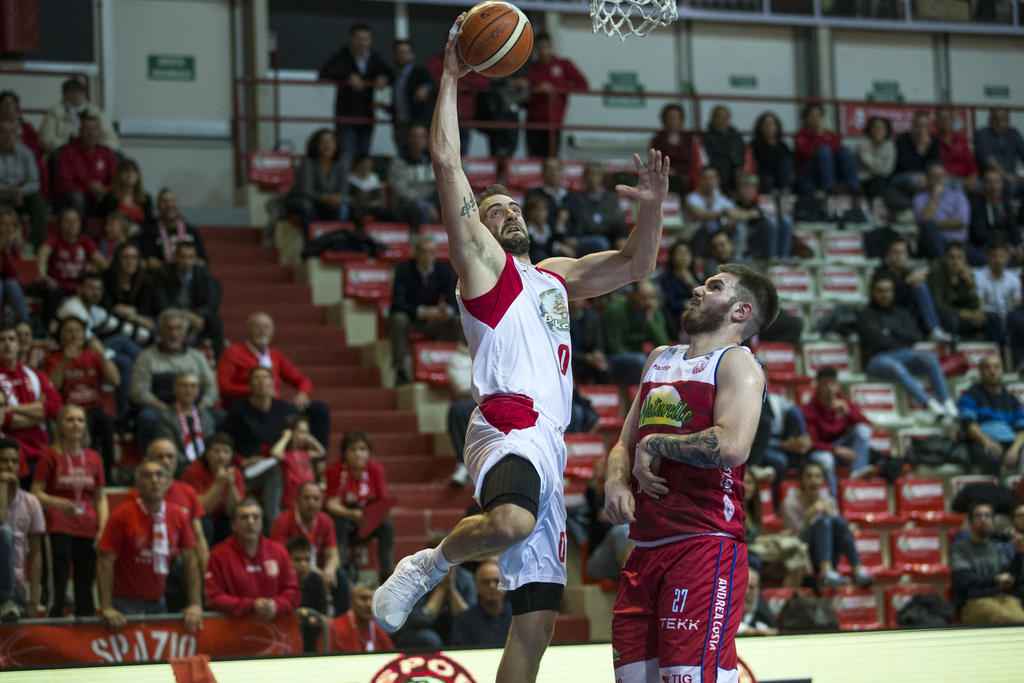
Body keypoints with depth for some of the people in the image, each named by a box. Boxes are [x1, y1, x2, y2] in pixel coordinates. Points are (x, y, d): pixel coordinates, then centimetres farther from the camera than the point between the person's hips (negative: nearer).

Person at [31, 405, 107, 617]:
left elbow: (100, 497, 13)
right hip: (60, 527, -4)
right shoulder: (51, 455, -1)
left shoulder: (94, 458, 10)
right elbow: (36, 493, -3)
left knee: (86, 583, 5)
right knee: (60, 583, -10)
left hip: (88, 529, 4)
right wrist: (58, 503, -20)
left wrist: (103, 527, 0)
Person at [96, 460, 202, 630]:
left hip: (159, 602, 4)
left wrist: (196, 605, -4)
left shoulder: (179, 516, -2)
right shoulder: (122, 515, -13)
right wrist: (106, 609, -20)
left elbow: (190, 561, 3)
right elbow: (105, 562, -14)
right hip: (126, 603, -4)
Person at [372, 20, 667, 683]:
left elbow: (636, 264, 30)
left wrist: (652, 206, 12)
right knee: (511, 522, -40)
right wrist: (451, 78, 0)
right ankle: (429, 565, -11)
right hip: (509, 427, -7)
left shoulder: (555, 277, 29)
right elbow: (447, 163, -1)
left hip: (548, 445, 7)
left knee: (537, 616, 2)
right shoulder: (483, 263, 8)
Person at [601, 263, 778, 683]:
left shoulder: (737, 363, -3)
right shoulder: (659, 360, 21)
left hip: (705, 546, -8)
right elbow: (625, 444, 24)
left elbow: (731, 447, -21)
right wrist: (615, 482, 2)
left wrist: (654, 444, -9)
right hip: (645, 549, 8)